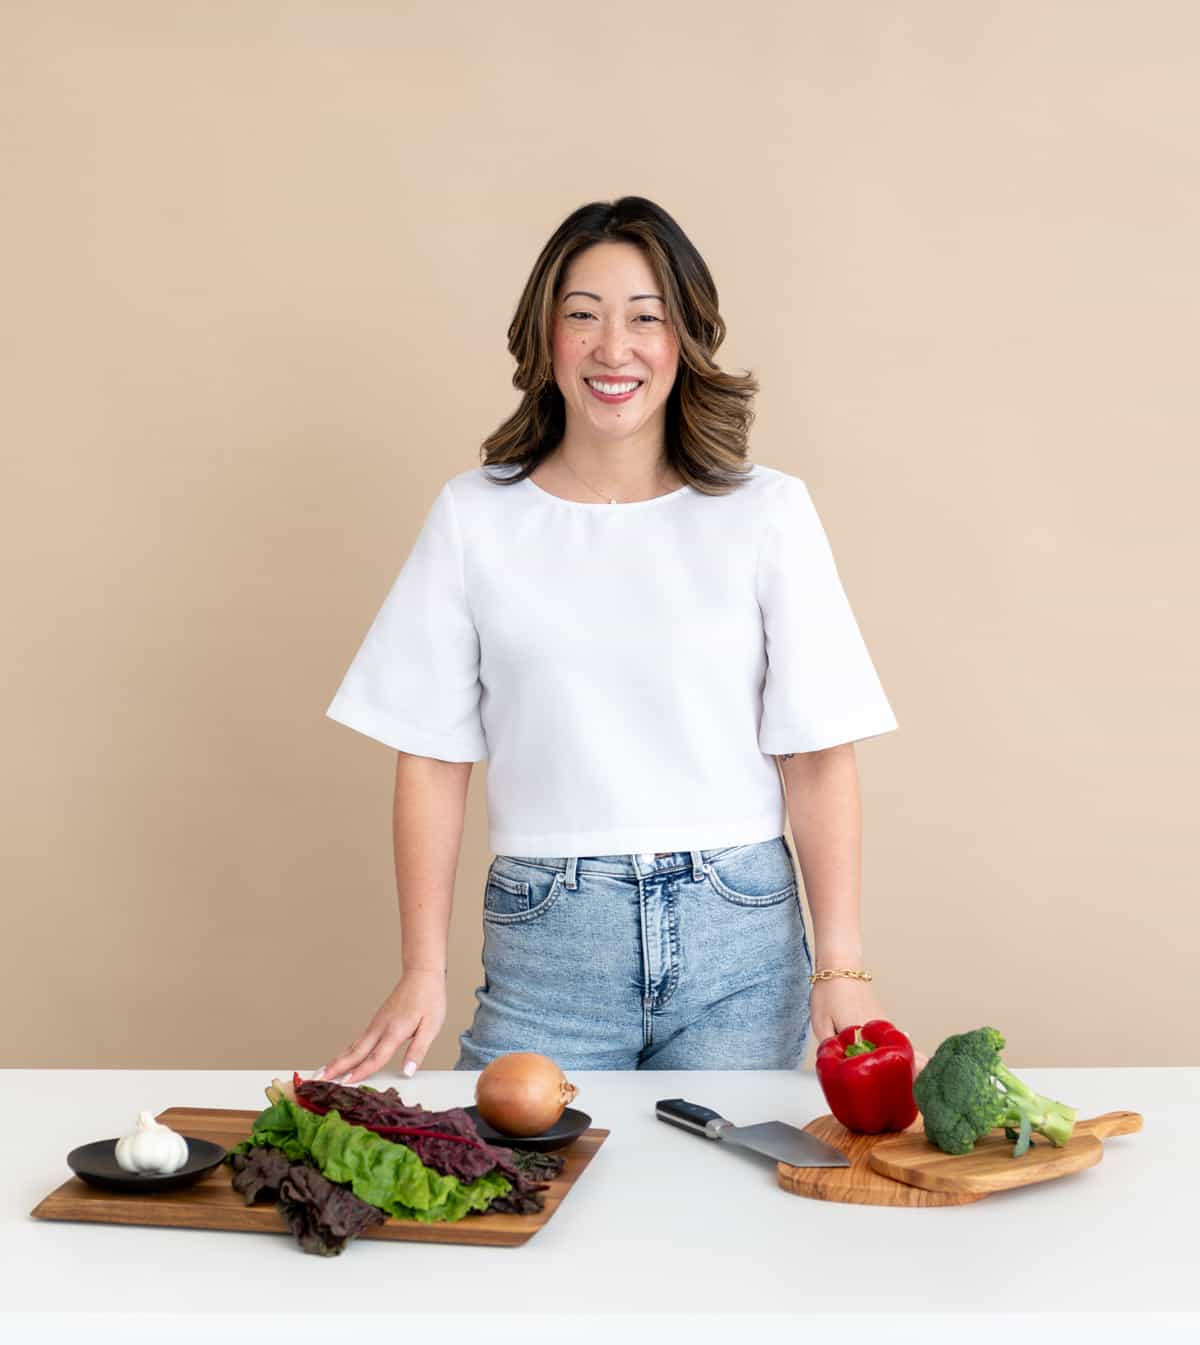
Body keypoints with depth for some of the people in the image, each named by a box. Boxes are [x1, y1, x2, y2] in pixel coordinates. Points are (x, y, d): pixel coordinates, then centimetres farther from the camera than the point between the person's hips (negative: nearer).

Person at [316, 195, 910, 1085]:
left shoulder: (766, 513, 1)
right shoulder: (475, 518, 3)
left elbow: (820, 755, -1)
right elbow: (433, 758, 3)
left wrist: (841, 965, -9)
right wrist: (423, 971, -2)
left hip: (737, 938, 0)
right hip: (544, 940, 0)